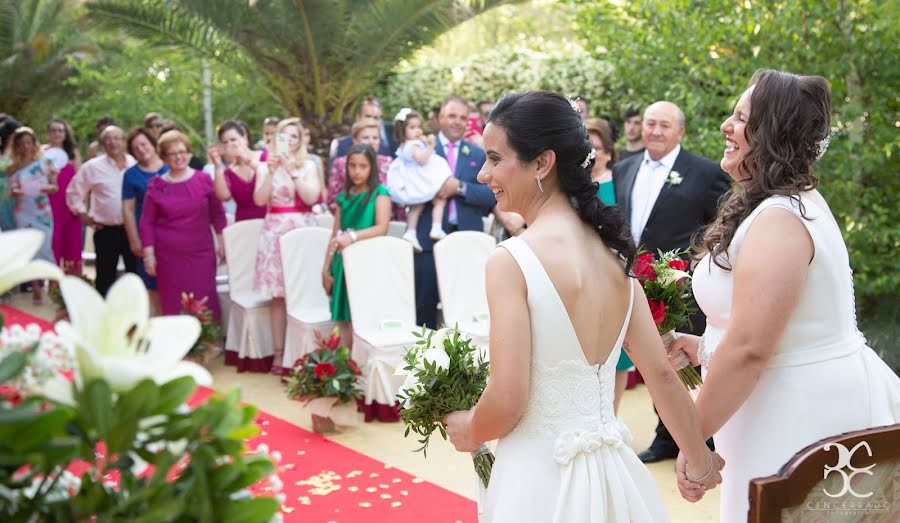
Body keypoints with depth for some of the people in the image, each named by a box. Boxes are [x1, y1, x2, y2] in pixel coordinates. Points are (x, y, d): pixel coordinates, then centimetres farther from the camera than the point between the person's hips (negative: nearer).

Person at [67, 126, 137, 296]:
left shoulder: (135, 164, 2)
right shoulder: (92, 167, 0)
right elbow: (74, 193, 9)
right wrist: (84, 216, 3)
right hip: (106, 231, -1)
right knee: (106, 276, 5)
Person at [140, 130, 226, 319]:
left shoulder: (203, 179, 3)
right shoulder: (157, 186, 2)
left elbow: (217, 213, 10)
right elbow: (147, 222, 4)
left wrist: (221, 242, 6)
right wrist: (148, 254, -1)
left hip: (202, 253, 1)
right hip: (169, 256, 0)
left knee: (204, 303, 1)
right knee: (173, 304, 0)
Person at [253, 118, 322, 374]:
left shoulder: (308, 165, 7)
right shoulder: (265, 166, 9)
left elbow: (311, 197, -8)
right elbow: (259, 200, -4)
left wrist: (292, 170, -12)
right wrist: (271, 171, -12)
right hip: (276, 230, 1)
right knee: (279, 295, -2)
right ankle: (279, 352, 3)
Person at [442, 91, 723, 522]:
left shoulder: (512, 260, -19)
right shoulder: (612, 253, 1)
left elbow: (507, 402, -21)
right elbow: (661, 373, 5)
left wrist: (469, 432, 1)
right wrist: (699, 462, 18)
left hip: (539, 478, -6)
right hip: (610, 474, 6)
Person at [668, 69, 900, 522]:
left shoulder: (778, 221, -23)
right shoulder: (799, 203, 11)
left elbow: (749, 349, -27)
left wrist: (694, 438, -18)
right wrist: (702, 346, 15)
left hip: (803, 413, -10)